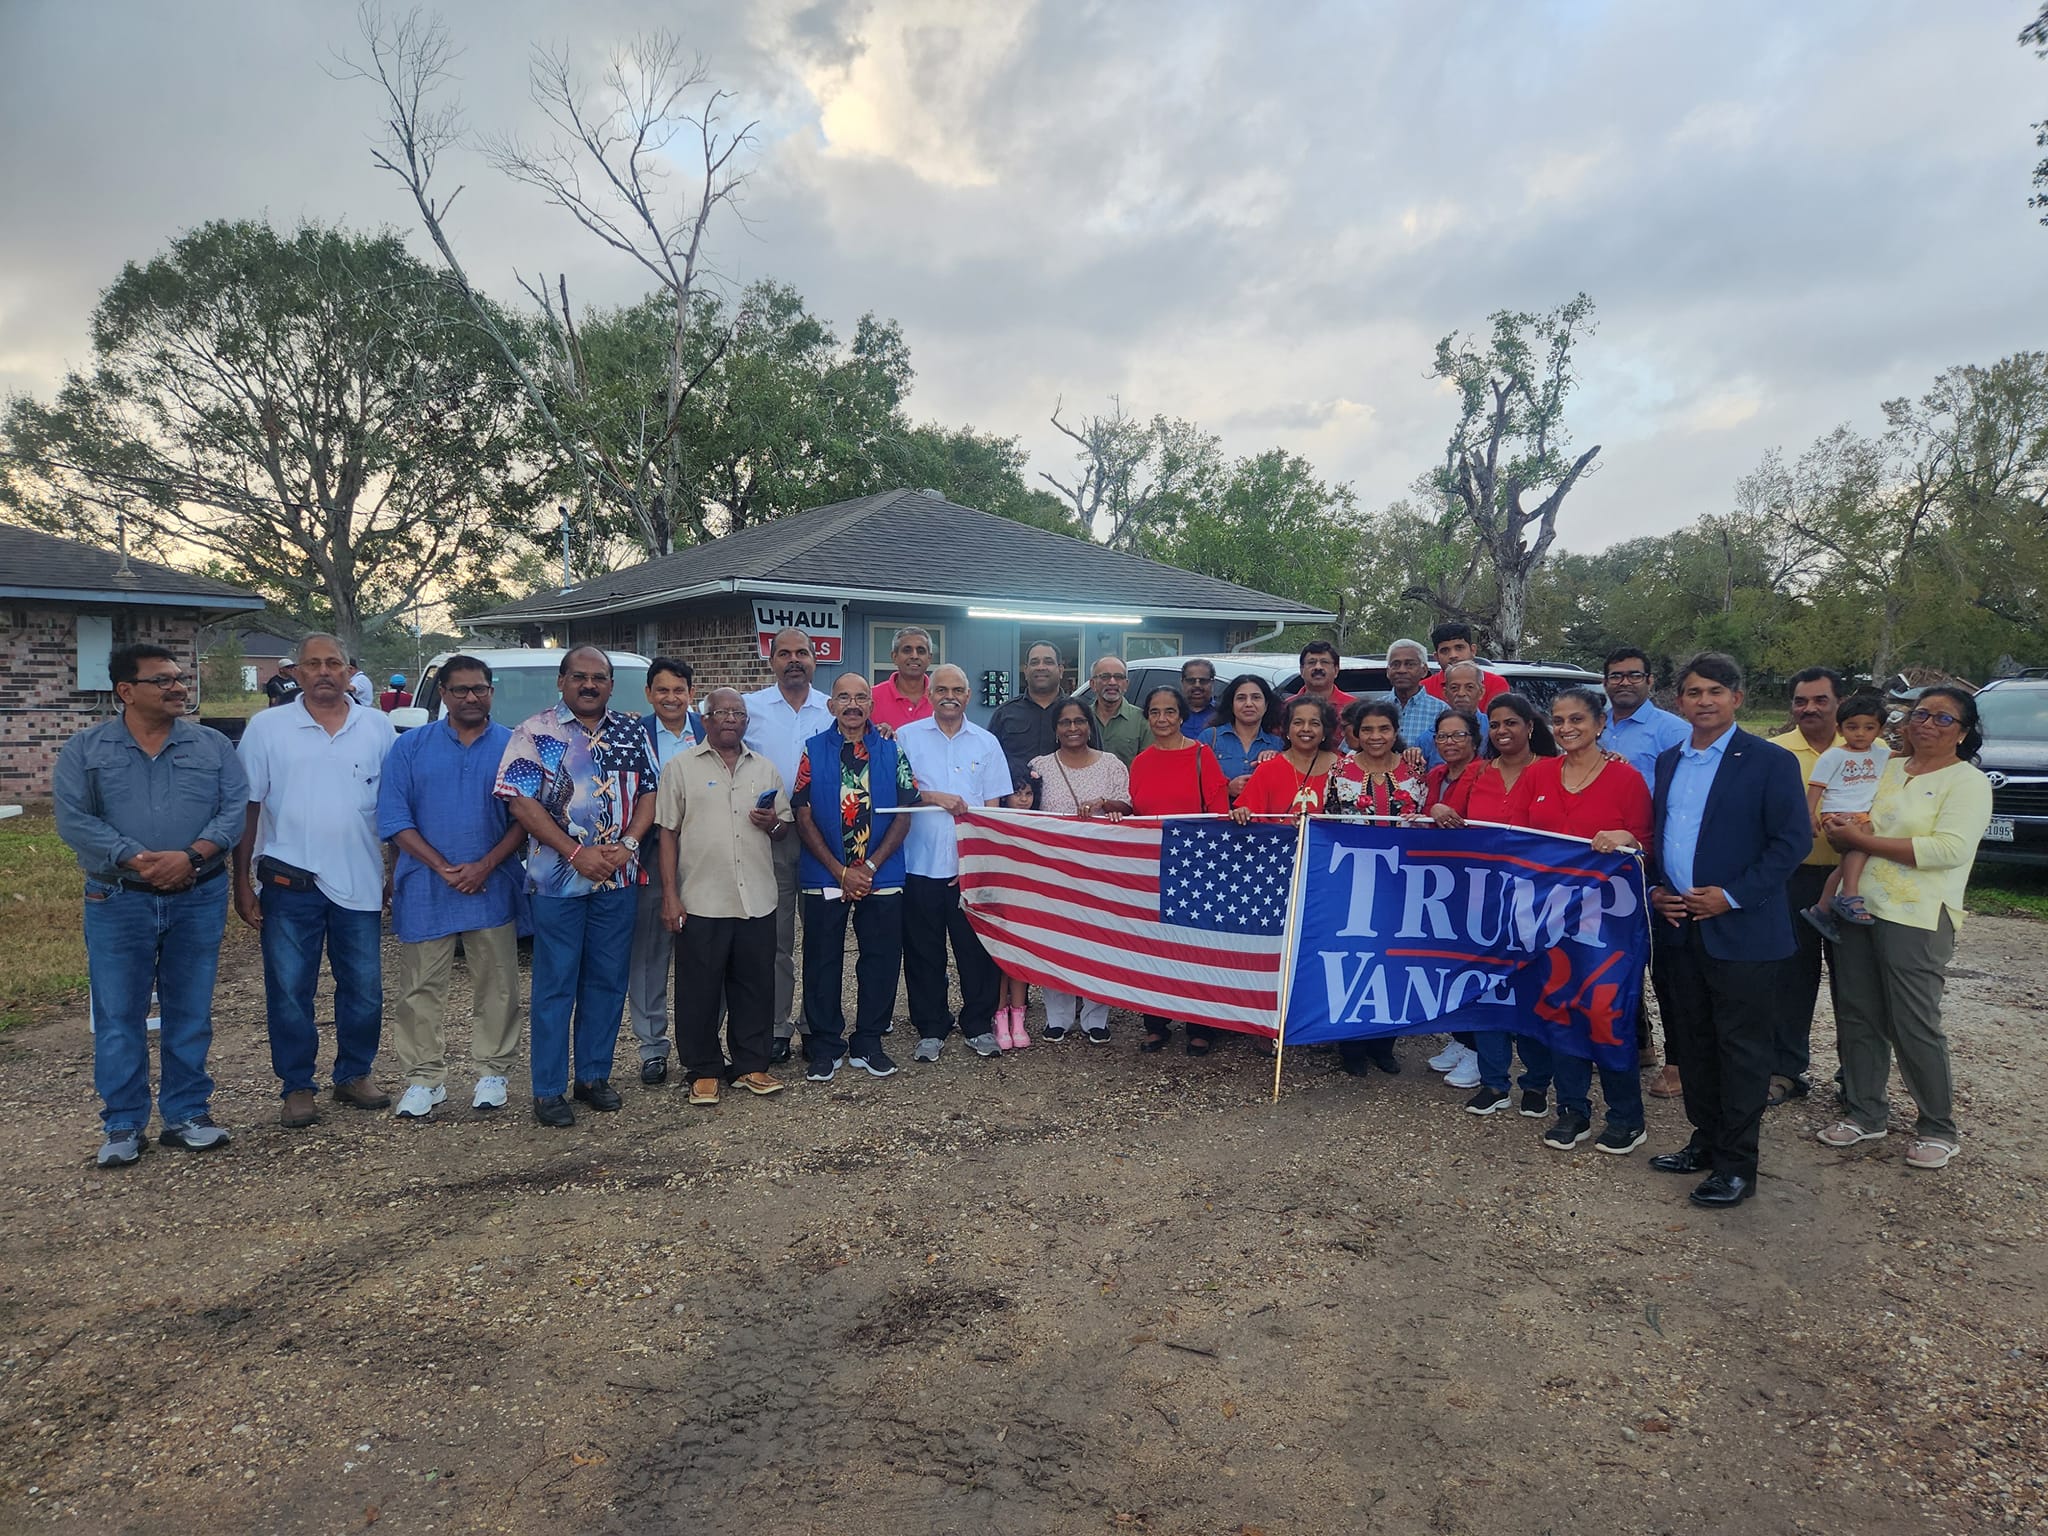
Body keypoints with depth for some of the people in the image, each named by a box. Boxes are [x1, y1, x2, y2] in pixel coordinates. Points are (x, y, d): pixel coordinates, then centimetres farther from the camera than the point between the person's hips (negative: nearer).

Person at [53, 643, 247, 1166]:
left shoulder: (213, 746, 5)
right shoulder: (85, 749, 3)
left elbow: (235, 809, -3)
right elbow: (74, 820, -7)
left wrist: (191, 856, -19)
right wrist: (135, 860, -19)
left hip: (199, 900, 1)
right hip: (118, 902, -1)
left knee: (191, 1015, 8)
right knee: (118, 1019, 4)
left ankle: (187, 1115, 20)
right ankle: (123, 1126, 16)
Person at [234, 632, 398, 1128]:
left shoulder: (378, 728, 5)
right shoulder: (267, 728, 1)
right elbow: (247, 808, 2)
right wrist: (242, 881, -3)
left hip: (360, 883, 2)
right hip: (289, 884, -1)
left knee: (364, 990, 9)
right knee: (289, 992, 5)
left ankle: (354, 1075, 26)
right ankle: (296, 1087, 19)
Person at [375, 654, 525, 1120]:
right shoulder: (411, 746, 4)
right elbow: (394, 818, -1)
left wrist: (486, 865, -12)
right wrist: (444, 868, -11)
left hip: (493, 887, 0)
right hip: (424, 889, 0)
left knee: (496, 987, 6)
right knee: (420, 989, 4)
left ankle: (493, 1073, 18)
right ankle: (424, 1078, 15)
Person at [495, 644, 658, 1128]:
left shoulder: (631, 730, 10)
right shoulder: (535, 732, -2)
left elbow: (649, 792, 9)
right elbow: (521, 800, -9)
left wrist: (627, 844, -7)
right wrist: (576, 853, -15)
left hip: (619, 879, 4)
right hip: (558, 879, -4)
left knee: (607, 981, 10)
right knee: (555, 985, 2)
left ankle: (594, 1076, 23)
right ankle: (549, 1090, 11)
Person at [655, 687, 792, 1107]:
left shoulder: (764, 769, 13)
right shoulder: (681, 766, 2)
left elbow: (784, 829, 19)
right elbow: (668, 833, 0)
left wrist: (773, 824, -6)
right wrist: (670, 895, -6)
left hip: (757, 899, 3)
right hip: (701, 902, -3)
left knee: (756, 987, 10)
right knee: (699, 991, 4)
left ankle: (752, 1065, 22)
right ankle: (704, 1071, 17)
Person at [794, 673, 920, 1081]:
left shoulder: (892, 752, 3)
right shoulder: (813, 751, 0)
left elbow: (904, 815, 0)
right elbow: (804, 817, -3)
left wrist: (870, 866, -11)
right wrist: (841, 872, -10)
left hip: (881, 877, 1)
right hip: (824, 878, -1)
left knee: (881, 960, 6)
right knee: (822, 962, 5)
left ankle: (868, 1044, 21)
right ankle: (825, 1047, 18)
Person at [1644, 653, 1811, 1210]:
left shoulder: (1771, 762, -7)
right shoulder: (1668, 762, 11)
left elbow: (1793, 840, -11)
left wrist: (1733, 895, -17)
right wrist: (1656, 889, 1)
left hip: (1741, 930, -6)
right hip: (1679, 927, 6)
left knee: (1741, 1048, 2)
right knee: (1693, 1042, 14)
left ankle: (1736, 1165, 12)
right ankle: (1706, 1142, 27)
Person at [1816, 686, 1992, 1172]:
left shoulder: (1968, 782, -4)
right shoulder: (1887, 770, 14)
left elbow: (1950, 849, -18)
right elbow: (1845, 829, 17)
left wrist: (1863, 840, -16)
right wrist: (1843, 830, -8)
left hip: (1915, 918, -6)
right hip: (1858, 908, 6)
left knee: (1915, 1025, 0)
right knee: (1856, 1016, 10)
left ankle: (1938, 1129, 16)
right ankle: (1864, 1113, 24)